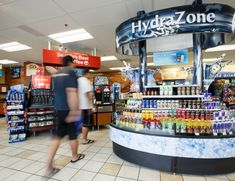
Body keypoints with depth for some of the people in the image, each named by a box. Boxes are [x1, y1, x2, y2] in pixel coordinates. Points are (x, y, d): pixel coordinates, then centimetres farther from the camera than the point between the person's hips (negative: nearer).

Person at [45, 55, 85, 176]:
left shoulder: (56, 74, 10)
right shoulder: (71, 73, -12)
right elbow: (71, 92, -24)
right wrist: (73, 111, -26)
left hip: (58, 109, 7)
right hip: (69, 109, -6)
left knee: (57, 136, 11)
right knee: (73, 134, 12)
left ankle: (49, 166, 11)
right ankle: (75, 156, 32)